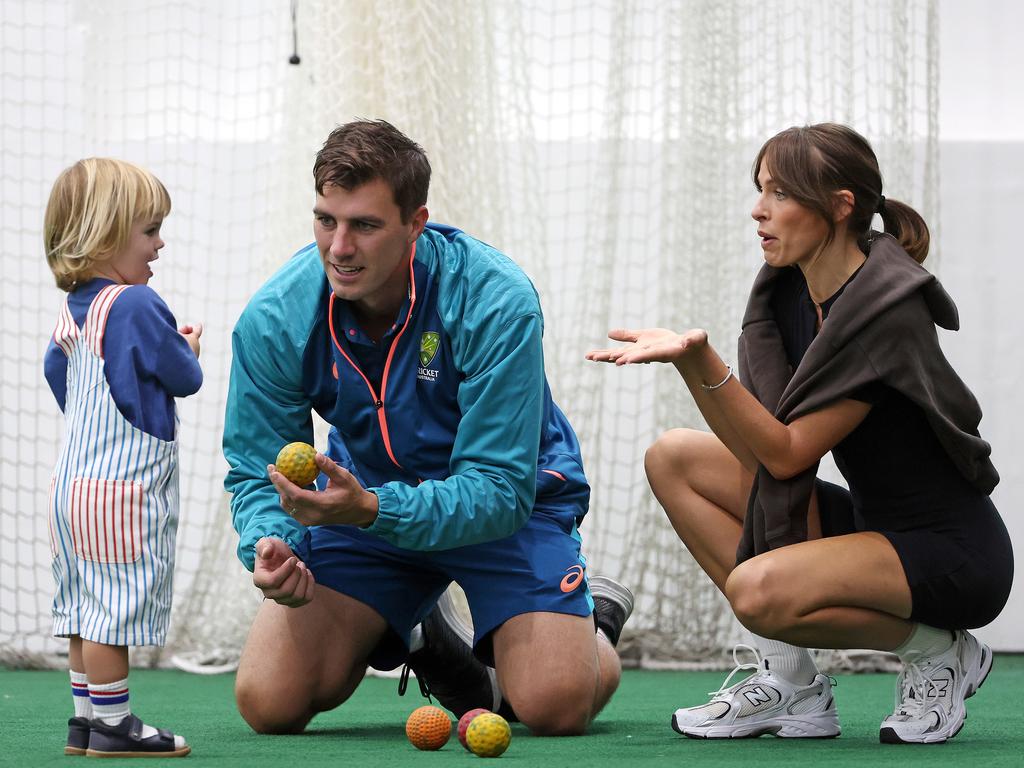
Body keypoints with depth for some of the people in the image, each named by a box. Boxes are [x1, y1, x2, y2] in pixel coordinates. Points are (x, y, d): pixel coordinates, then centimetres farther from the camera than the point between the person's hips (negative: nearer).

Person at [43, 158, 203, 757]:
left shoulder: (74, 310, 10)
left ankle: (86, 718, 17)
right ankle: (112, 724, -3)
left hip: (76, 479, 9)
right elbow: (185, 378, -11)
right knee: (115, 607, -6)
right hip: (122, 488, -9)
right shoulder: (137, 305, -17)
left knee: (86, 607, 12)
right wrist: (188, 349, 11)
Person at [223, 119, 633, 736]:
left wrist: (370, 510, -46)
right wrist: (269, 545, -34)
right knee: (269, 703, -11)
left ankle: (595, 617, 15)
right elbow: (256, 471, -10)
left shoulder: (498, 301, -31)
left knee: (554, 705, -23)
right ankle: (418, 637, 20)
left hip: (511, 500, -3)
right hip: (367, 500, 3)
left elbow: (498, 490, -31)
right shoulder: (274, 319, -20)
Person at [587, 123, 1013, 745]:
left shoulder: (888, 309, -23)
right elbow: (758, 451, -5)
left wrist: (701, 361, -33)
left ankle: (940, 651, -3)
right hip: (873, 523, 9)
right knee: (674, 459, 0)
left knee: (759, 588, -32)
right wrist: (686, 362, -20)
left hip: (954, 554, -9)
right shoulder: (787, 290, 1)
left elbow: (786, 453, -23)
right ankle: (791, 682, 0)